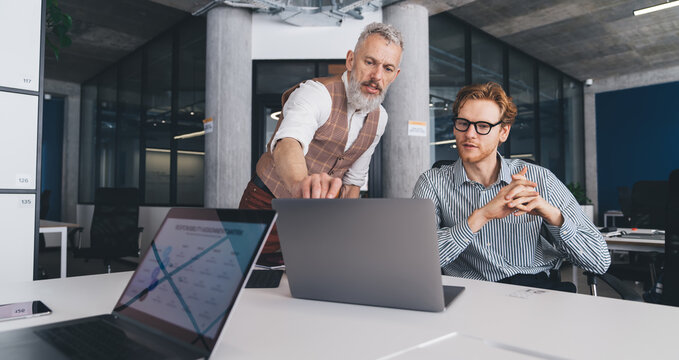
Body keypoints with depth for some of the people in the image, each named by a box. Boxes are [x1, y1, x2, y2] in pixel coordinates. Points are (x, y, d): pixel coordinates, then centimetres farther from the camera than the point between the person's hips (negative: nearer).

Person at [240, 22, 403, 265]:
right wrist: (301, 183, -68)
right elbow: (287, 143, -46)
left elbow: (353, 179, 9)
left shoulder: (379, 118, 0)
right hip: (268, 205, -5)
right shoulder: (316, 93, -23)